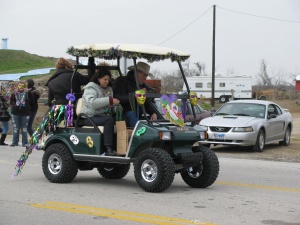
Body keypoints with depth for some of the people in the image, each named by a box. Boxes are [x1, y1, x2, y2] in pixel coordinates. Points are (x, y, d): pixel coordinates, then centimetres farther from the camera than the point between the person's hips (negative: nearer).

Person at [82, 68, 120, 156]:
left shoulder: (108, 89, 21)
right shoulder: (91, 87, -3)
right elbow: (92, 103, -22)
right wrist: (110, 100, -28)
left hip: (103, 116, 7)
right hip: (90, 117, -7)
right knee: (109, 119, -34)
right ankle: (108, 149, -37)